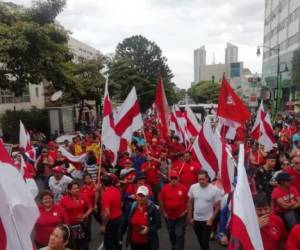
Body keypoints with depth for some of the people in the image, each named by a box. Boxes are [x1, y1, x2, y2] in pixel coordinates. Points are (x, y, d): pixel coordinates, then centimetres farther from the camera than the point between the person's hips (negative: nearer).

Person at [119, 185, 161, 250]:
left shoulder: (152, 208, -15)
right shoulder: (131, 207, -6)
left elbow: (158, 224, -8)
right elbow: (124, 223, 1)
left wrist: (149, 229, -24)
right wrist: (120, 237, 2)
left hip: (148, 243, -3)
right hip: (134, 242, 3)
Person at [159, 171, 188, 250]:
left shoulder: (183, 188, -15)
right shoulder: (164, 188, -12)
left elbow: (188, 200, -2)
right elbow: (161, 201, -2)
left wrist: (186, 210, -3)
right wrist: (164, 213, -1)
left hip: (181, 216, -2)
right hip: (169, 216, 2)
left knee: (180, 234, -2)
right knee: (171, 234, 21)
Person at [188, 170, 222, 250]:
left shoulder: (215, 190, -17)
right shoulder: (193, 187, -10)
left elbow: (217, 206, -7)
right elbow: (190, 203, 1)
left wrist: (211, 219, -10)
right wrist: (190, 217, 2)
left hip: (207, 220, -3)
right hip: (196, 219, 3)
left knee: (205, 242, -1)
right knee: (200, 241, 20)